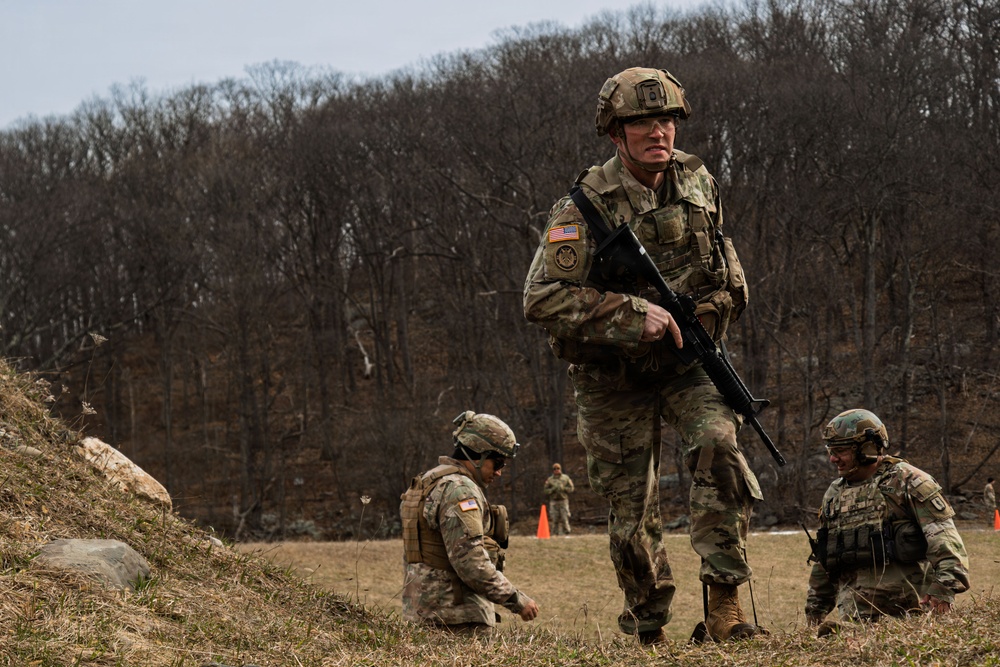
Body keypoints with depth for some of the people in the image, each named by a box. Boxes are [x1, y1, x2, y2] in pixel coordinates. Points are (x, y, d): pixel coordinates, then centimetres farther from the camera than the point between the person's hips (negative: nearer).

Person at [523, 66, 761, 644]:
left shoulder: (698, 182, -2)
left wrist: (721, 304, 5)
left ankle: (724, 601, -22)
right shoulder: (585, 207, -18)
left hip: (687, 359, 2)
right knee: (632, 509, 2)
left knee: (718, 445, -25)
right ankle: (649, 631, 20)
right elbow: (542, 298, -25)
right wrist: (631, 313, -30)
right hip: (613, 374, -2)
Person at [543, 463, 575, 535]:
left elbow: (571, 489, 5)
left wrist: (563, 488, -11)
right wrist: (553, 489, -13)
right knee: (554, 519, -2)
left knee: (564, 518, -8)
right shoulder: (549, 480, 6)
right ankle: (555, 534, 4)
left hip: (563, 500, -1)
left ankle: (565, 533, -1)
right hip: (553, 501, 1)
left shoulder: (566, 478, 6)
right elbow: (545, 491, 4)